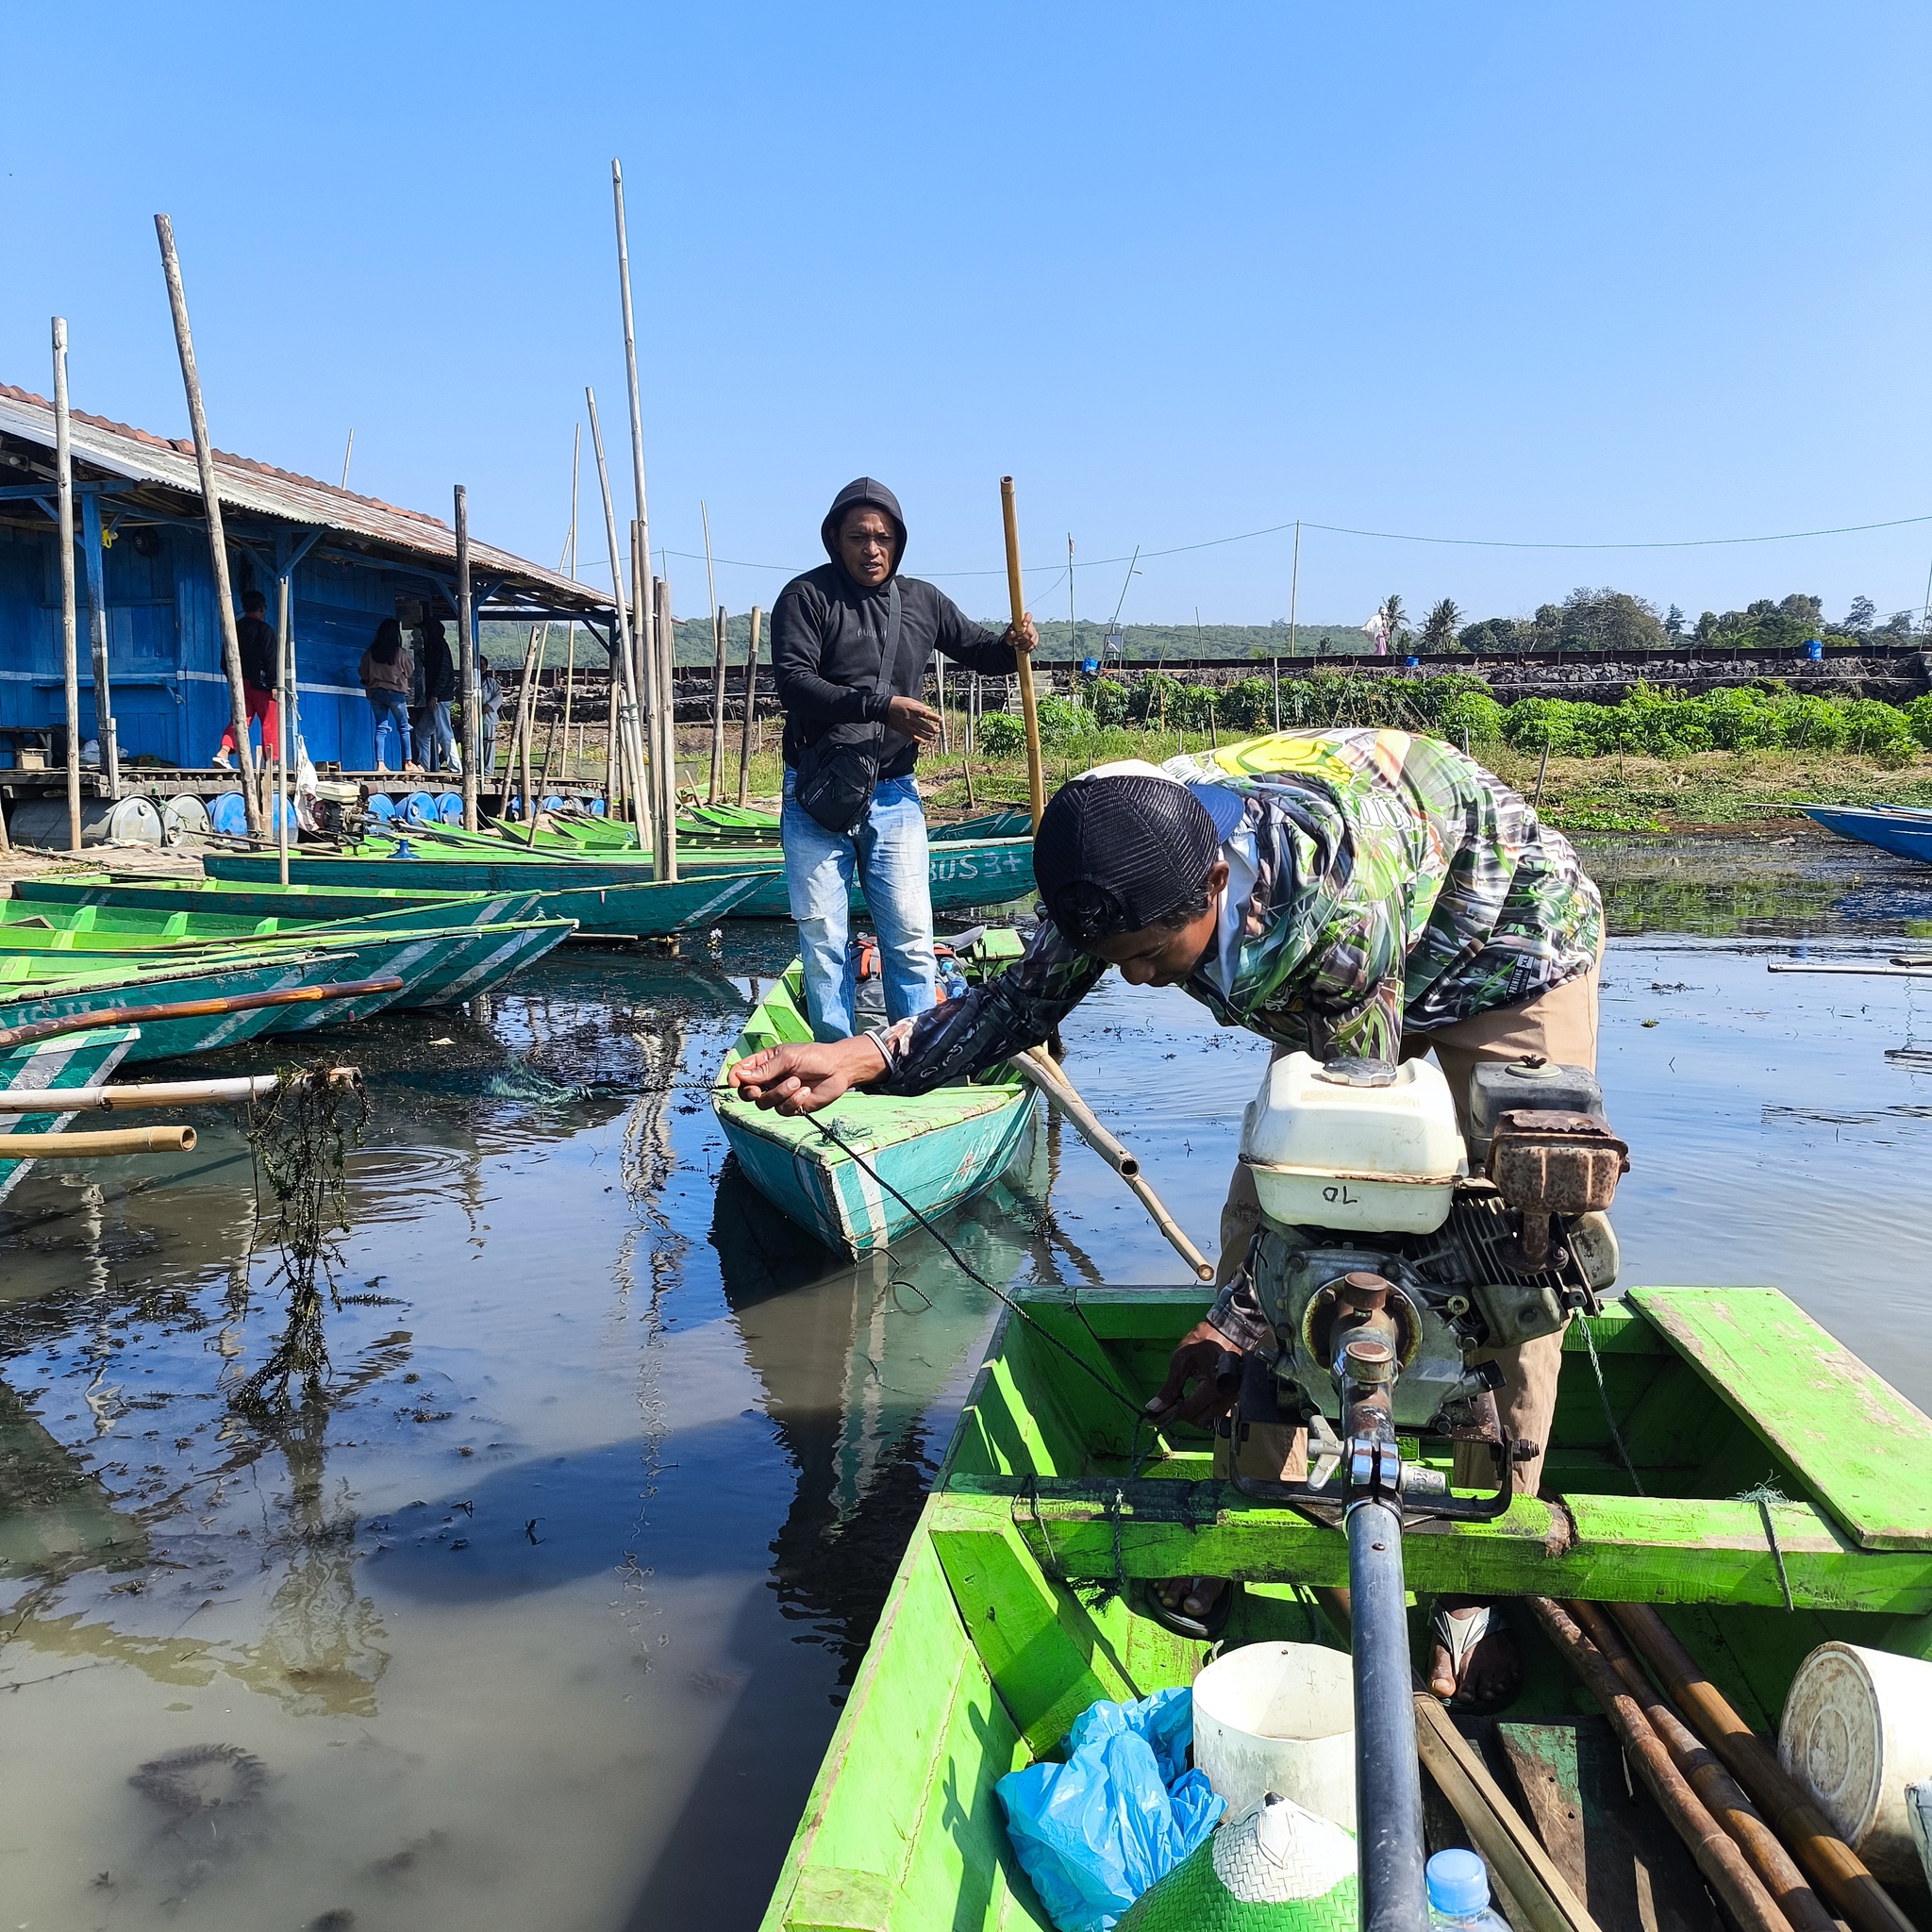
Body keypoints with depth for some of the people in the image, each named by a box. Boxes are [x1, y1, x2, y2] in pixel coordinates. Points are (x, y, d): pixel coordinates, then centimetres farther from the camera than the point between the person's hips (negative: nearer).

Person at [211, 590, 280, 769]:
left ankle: (222, 753, -15)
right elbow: (271, 659, -13)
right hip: (260, 684, -6)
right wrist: (274, 684, -12)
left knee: (238, 720, 5)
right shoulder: (264, 629, -7)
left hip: (239, 682, 6)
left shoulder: (234, 629, 12)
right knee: (269, 723, 2)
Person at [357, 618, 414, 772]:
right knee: (403, 728, 8)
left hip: (375, 692, 3)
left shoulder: (370, 652, -1)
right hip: (395, 692, -3)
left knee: (381, 728, 5)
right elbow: (409, 672, 1)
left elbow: (362, 673, 3)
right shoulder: (400, 652, -10)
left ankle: (380, 764, -5)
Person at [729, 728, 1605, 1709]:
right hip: (1342, 986, 6)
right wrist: (860, 1059, -27)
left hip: (1510, 955, -6)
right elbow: (1025, 997, -12)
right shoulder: (1124, 862, -26)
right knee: (1257, 1221, -1)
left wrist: (1237, 1321, -30)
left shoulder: (1340, 907, -44)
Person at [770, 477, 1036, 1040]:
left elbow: (978, 651, 24)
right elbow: (793, 683, -15)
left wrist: (1012, 644, 0)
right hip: (816, 795, -2)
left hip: (893, 794, 3)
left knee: (910, 938, 1)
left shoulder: (922, 602, 11)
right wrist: (882, 707, -24)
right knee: (821, 938, 2)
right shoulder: (806, 597, -3)